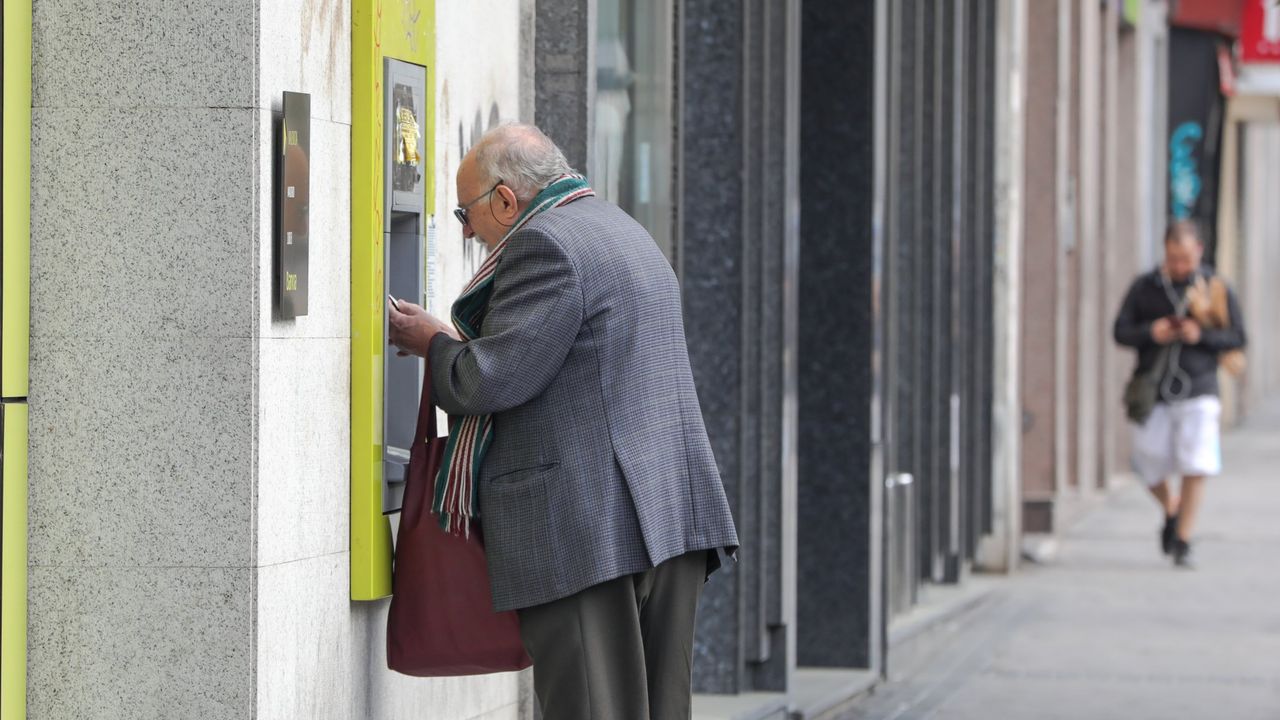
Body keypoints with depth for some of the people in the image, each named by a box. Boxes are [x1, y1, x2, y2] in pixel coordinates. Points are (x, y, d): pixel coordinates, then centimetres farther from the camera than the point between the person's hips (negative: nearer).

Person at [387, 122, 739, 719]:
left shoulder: (545, 245, -10)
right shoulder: (626, 234, 23)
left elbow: (494, 379, -16)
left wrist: (436, 345, 3)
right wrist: (458, 341, 23)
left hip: (582, 533, -10)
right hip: (672, 524, 10)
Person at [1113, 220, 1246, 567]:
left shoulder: (1216, 288, 1)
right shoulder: (1144, 287, 4)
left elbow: (1237, 337, 1)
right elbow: (1121, 331, 3)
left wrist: (1202, 335, -17)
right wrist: (1151, 332, -16)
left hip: (1197, 390, -2)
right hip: (1152, 391, 2)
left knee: (1196, 467, -10)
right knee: (1151, 466, 4)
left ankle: (1183, 540, 0)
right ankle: (1171, 510, 36)